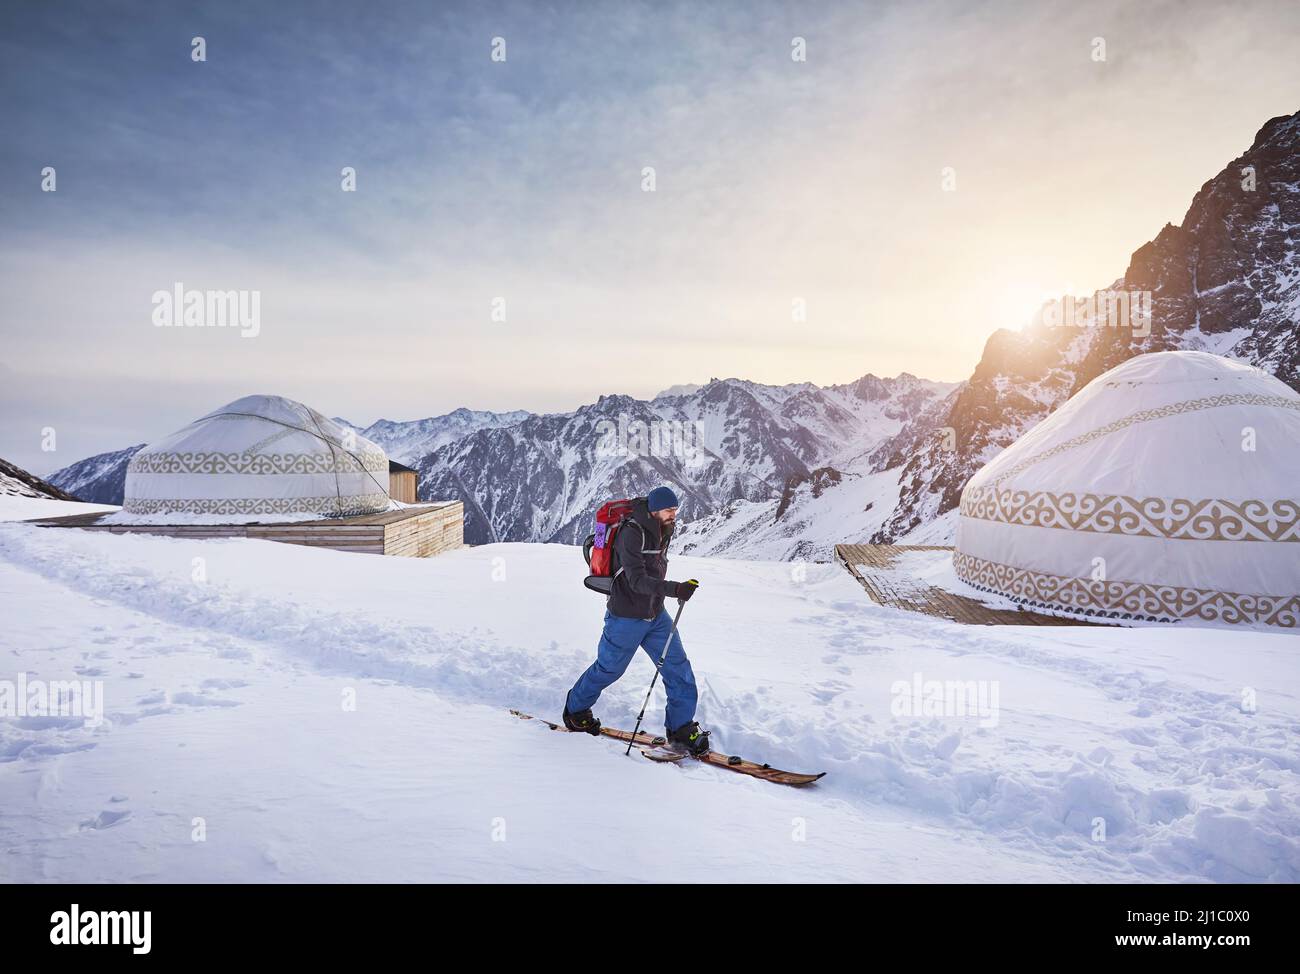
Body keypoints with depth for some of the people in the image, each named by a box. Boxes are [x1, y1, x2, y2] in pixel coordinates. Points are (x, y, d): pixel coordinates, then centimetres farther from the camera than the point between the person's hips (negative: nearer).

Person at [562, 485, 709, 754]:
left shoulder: (664, 530, 3)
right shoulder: (632, 533, -24)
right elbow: (637, 580, -33)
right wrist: (675, 589, -44)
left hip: (656, 615, 7)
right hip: (627, 618, -7)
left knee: (679, 669, 1)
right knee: (609, 669, 11)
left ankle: (681, 728, 13)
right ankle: (575, 710, 35)